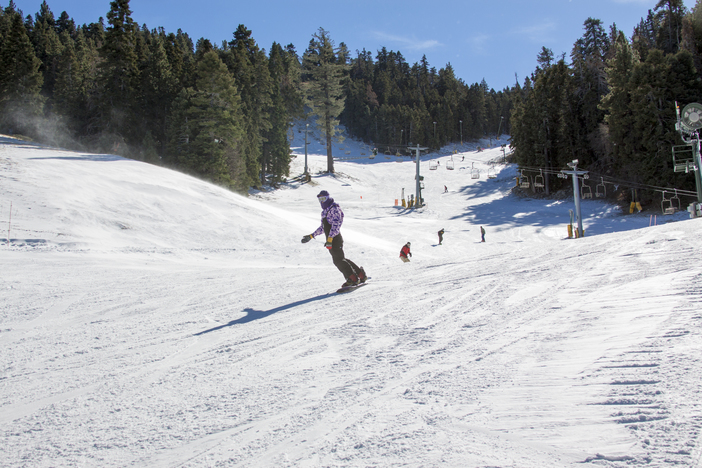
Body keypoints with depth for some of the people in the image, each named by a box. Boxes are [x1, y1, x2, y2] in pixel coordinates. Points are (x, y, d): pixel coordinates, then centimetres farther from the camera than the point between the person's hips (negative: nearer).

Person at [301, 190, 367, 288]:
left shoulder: (334, 209, -9)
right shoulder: (325, 211, 20)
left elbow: (335, 225, -20)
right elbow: (323, 227, 29)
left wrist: (330, 238, -28)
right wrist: (311, 236, 28)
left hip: (335, 239, -9)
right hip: (331, 240, 9)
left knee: (338, 260, -13)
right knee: (341, 259, 10)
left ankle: (353, 278, -9)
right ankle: (361, 274, 16)